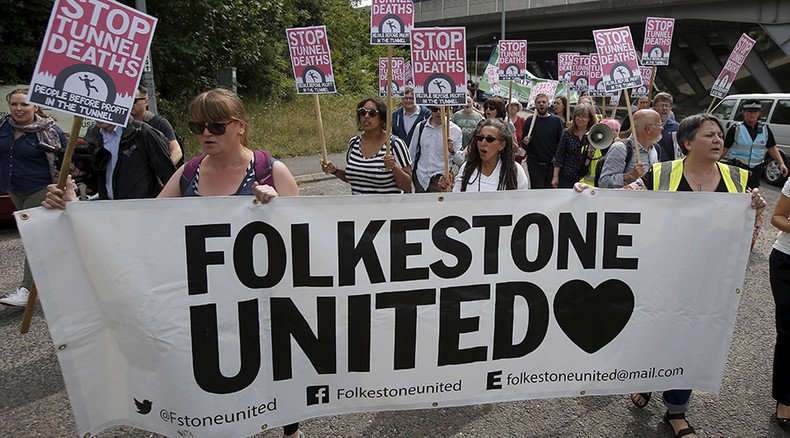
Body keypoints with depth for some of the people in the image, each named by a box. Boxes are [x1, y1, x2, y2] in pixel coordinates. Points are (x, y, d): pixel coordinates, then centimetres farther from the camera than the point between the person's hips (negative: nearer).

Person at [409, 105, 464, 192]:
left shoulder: (455, 130, -3)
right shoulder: (421, 127, 4)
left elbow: (460, 162, -3)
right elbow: (412, 154, 14)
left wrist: (452, 151, -22)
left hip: (441, 178, -3)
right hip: (420, 177, 3)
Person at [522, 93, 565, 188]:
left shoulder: (557, 121, 5)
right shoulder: (529, 120, 6)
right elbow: (522, 141, 9)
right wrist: (525, 142, -14)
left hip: (551, 163, 1)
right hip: (534, 163, -1)